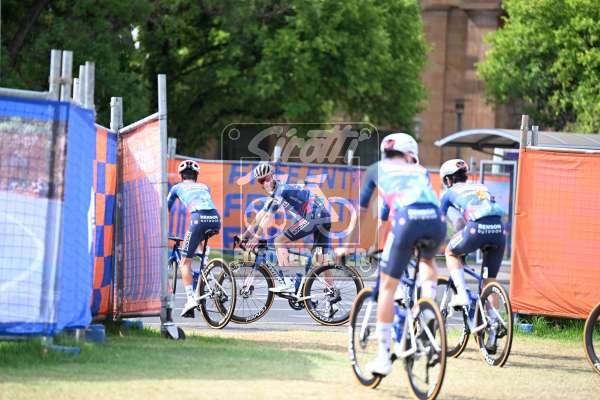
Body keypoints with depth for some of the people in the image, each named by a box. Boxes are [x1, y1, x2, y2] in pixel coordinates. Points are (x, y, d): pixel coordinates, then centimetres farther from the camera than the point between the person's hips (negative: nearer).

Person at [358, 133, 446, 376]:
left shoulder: (377, 169, 29)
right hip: (436, 221, 3)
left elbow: (361, 210, 34)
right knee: (428, 260, 37)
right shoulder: (420, 172, 34)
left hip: (406, 221, -3)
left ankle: (383, 358, 5)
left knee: (387, 287, 8)